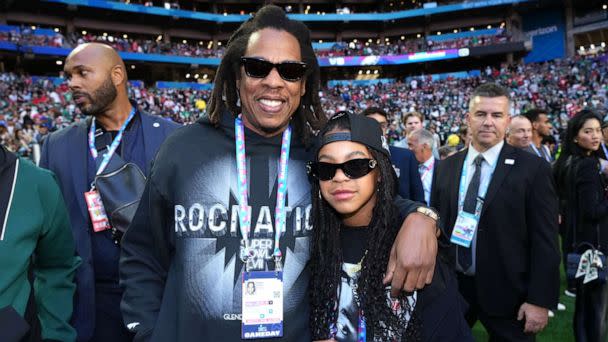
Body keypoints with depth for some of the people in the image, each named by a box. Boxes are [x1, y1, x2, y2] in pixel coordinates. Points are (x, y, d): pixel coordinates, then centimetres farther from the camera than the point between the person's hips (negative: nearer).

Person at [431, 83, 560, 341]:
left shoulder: (533, 169, -8)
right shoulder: (447, 167, 5)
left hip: (506, 293, -3)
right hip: (451, 287, 4)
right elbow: (437, 225, 9)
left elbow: (545, 241, -9)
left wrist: (540, 300, -12)